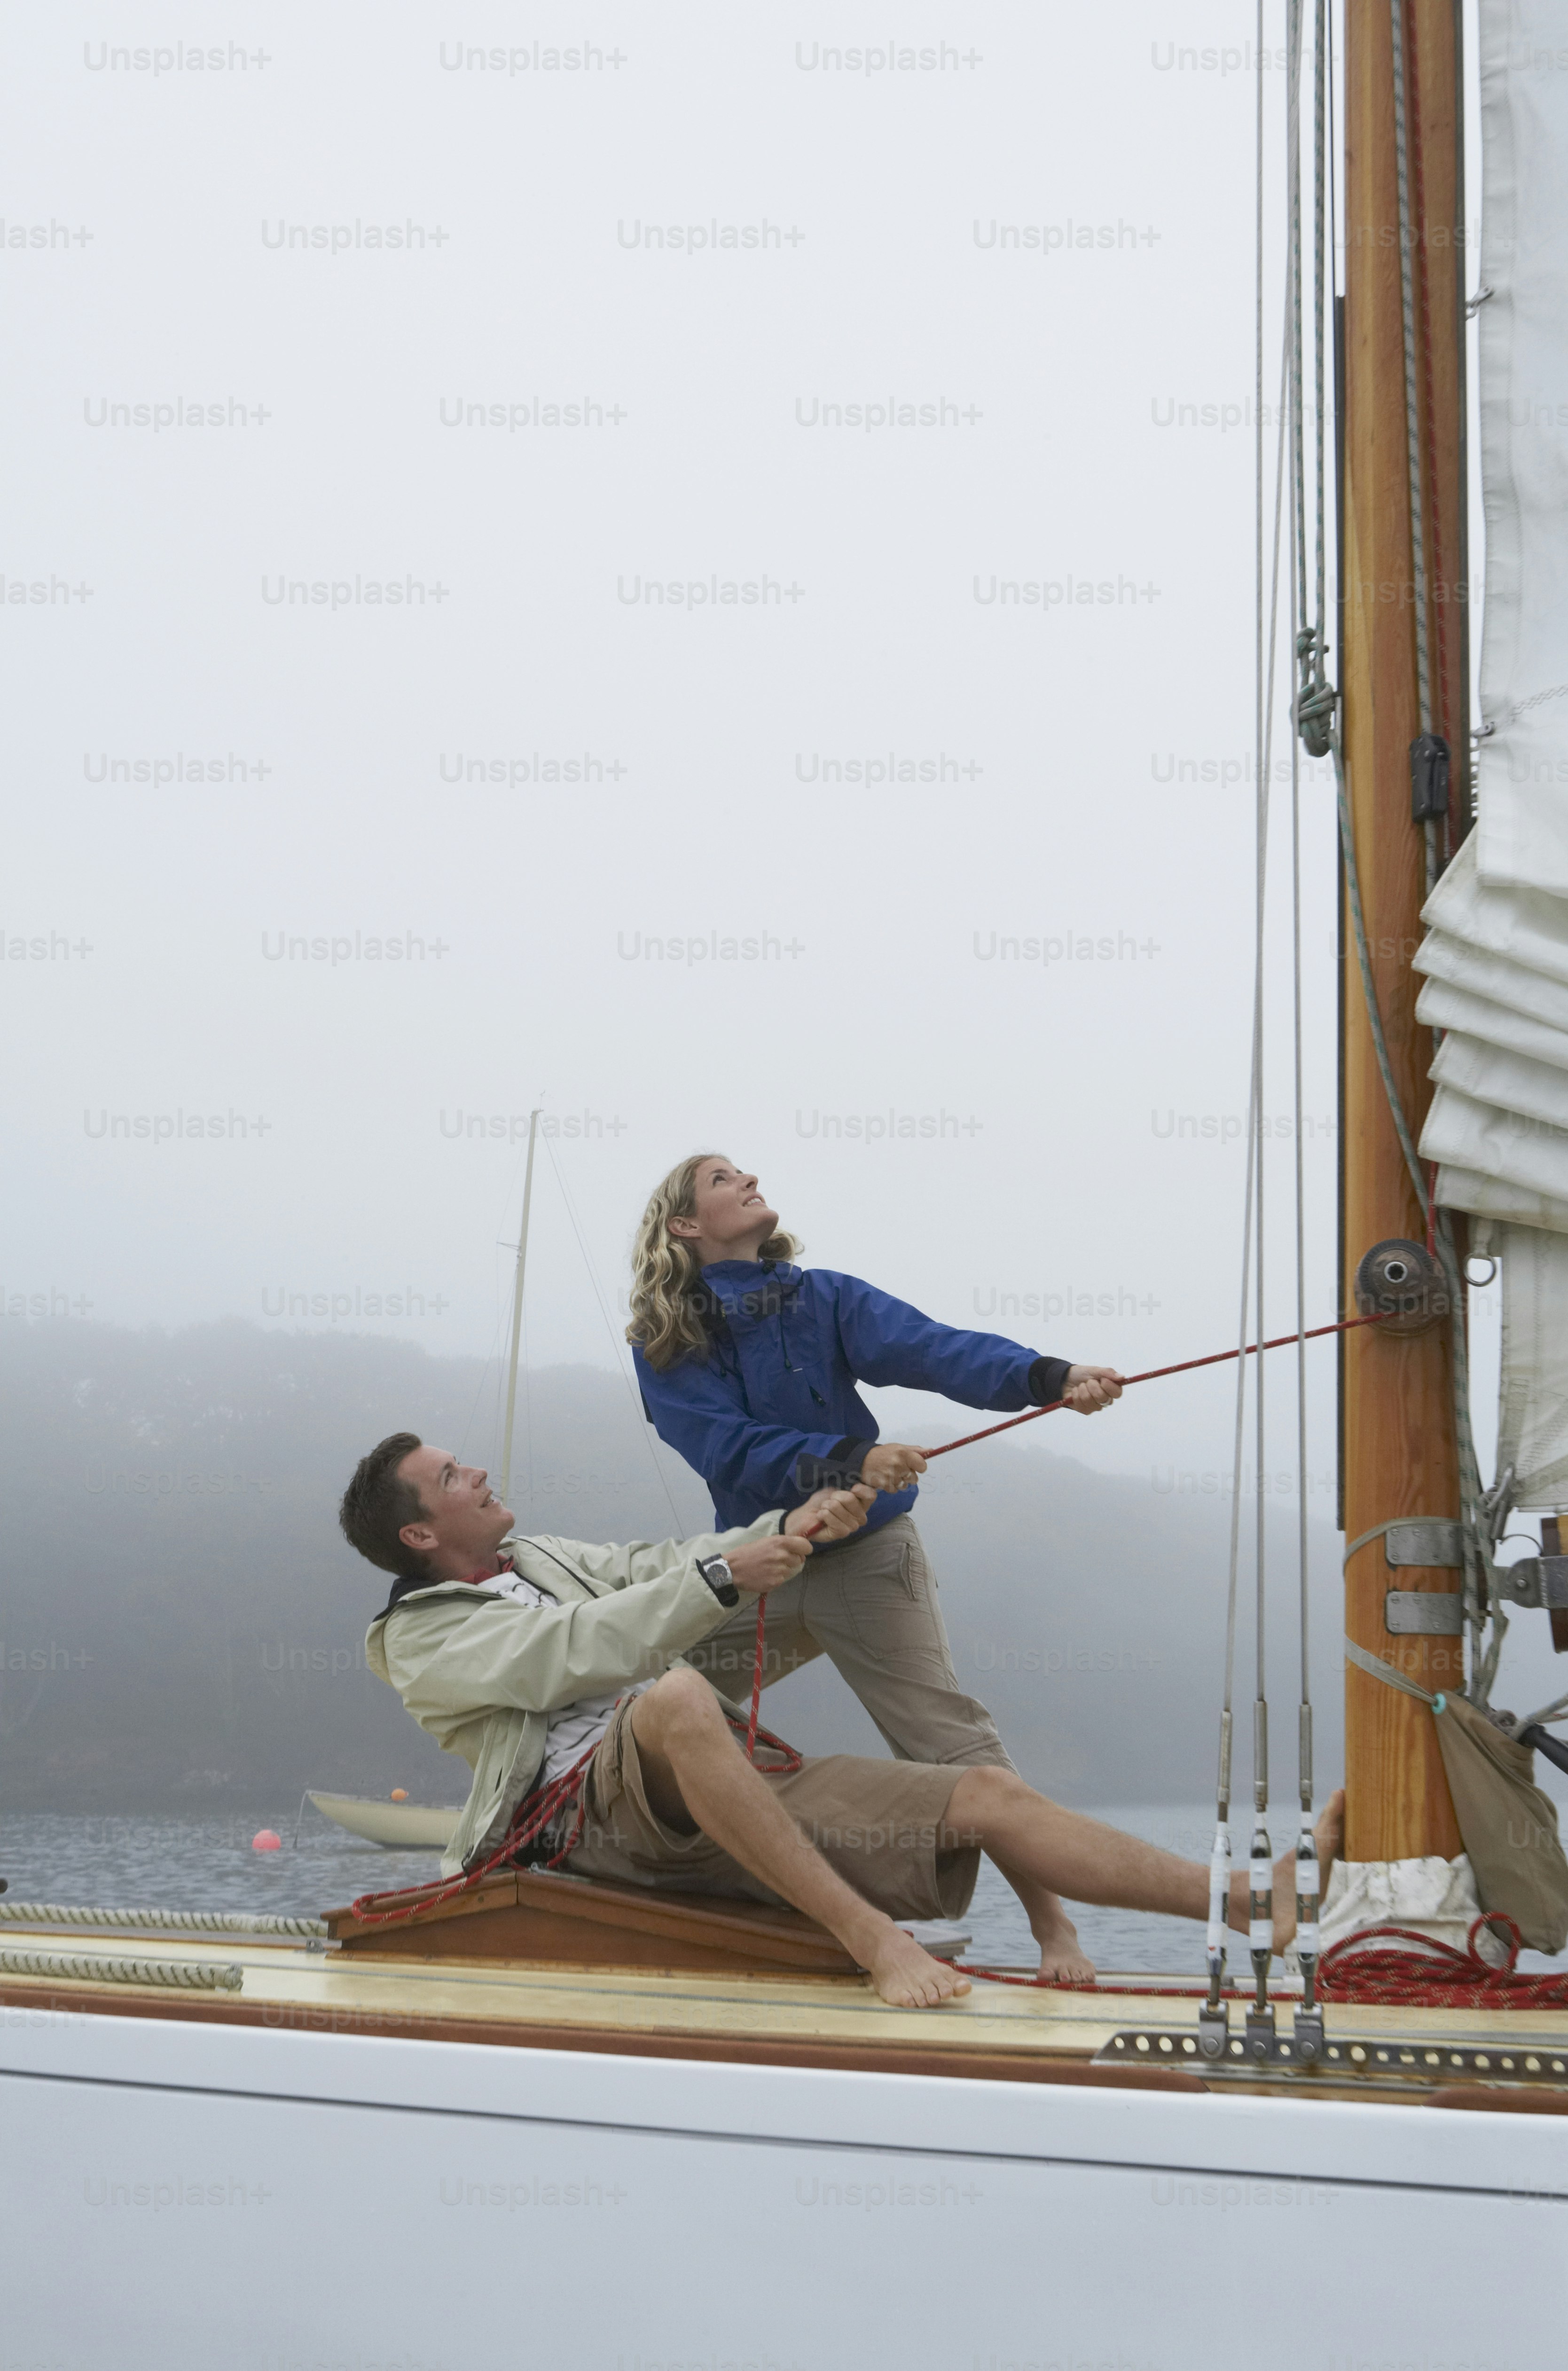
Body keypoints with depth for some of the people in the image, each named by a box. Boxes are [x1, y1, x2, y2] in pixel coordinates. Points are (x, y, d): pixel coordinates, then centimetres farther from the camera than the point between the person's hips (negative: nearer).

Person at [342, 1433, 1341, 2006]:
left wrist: (790, 1530, 2)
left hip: (731, 1775, 7)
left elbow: (653, 1572, 19)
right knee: (675, 1697, -42)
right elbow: (576, 1651, -14)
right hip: (599, 1801, -7)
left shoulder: (538, 1559, 28)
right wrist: (722, 1578, -20)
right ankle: (874, 1938, -43)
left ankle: (1258, 1901, -18)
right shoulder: (423, 1638, 3)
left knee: (987, 1792, -9)